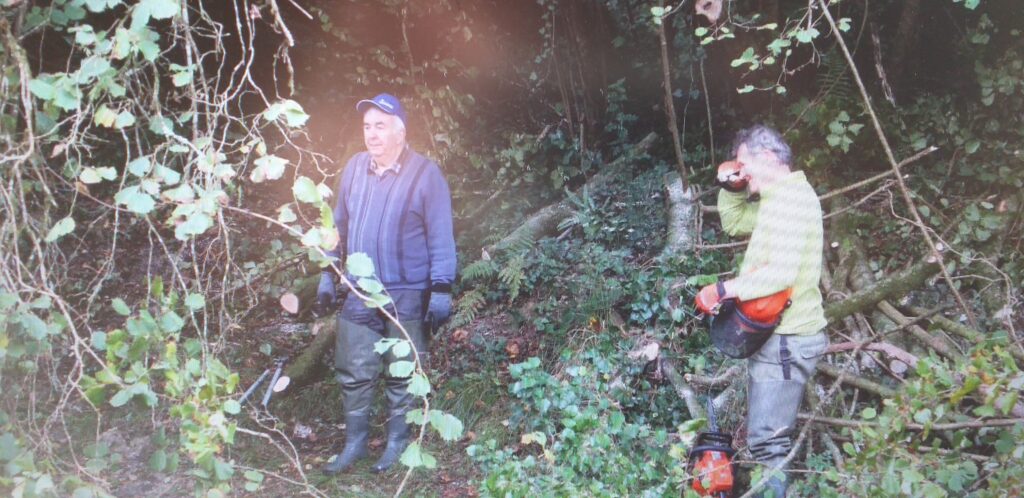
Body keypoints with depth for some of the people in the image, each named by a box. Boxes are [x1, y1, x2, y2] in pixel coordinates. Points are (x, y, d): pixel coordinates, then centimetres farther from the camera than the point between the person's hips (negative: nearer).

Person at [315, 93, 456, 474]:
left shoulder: (425, 174, -11)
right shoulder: (354, 168, 4)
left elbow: (441, 238, -9)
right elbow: (339, 225, 12)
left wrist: (441, 289, -11)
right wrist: (327, 274, 12)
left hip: (406, 296, -4)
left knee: (401, 376, 9)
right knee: (353, 374, 11)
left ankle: (397, 443, 25)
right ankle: (354, 443, 26)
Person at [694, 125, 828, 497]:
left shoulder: (789, 197, -17)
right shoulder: (780, 198, 15)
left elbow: (781, 272, -28)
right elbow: (734, 223, 29)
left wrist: (722, 290, -21)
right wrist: (732, 187, 11)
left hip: (785, 340, -11)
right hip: (779, 334, 11)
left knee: (767, 442, -10)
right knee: (770, 435, 16)